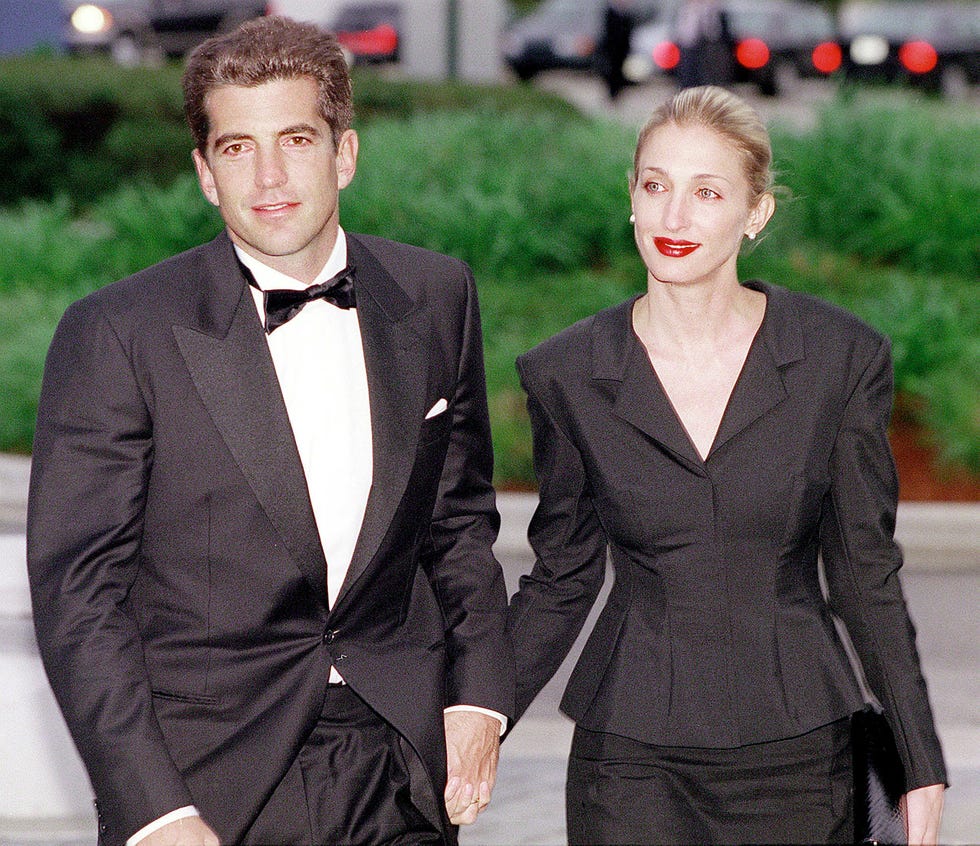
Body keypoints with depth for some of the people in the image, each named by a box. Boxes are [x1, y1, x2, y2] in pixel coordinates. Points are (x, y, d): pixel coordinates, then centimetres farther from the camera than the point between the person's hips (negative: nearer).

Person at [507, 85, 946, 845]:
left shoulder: (843, 359, -3)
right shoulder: (567, 375, -1)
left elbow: (866, 571, 3)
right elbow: (562, 579, 7)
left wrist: (923, 767, 2)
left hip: (797, 753, 0)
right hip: (631, 757, 0)